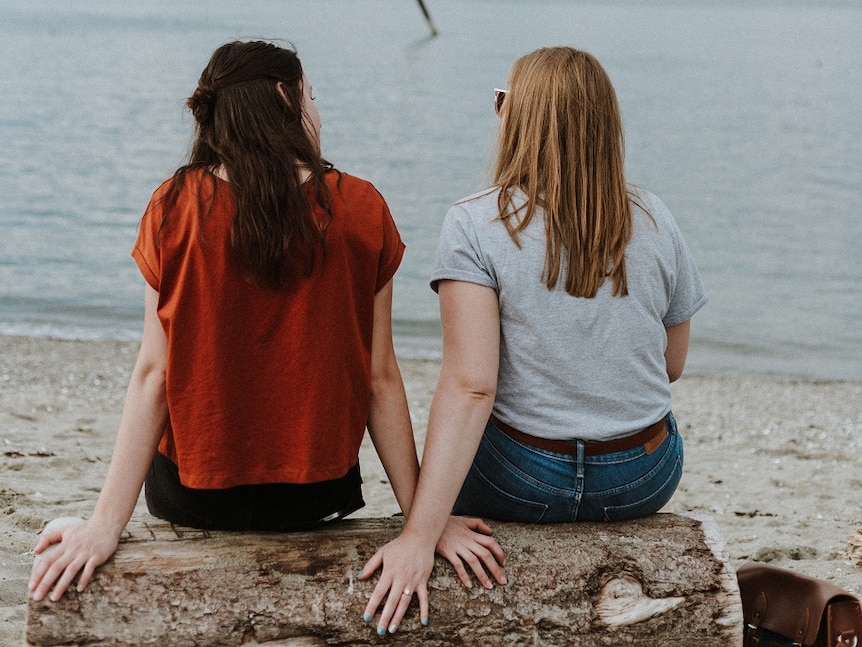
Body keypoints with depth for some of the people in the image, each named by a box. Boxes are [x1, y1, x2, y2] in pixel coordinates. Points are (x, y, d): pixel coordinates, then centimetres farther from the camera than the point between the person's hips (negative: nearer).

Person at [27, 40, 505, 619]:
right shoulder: (361, 210, -8)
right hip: (318, 499, 0)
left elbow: (154, 374, -12)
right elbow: (380, 380, -8)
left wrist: (107, 524, -10)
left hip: (193, 497, 0)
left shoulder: (176, 207, -9)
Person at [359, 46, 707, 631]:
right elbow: (672, 365, 6)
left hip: (524, 485, -3)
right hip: (645, 483, 3)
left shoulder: (476, 226, -16)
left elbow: (469, 387, -25)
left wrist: (420, 536, -27)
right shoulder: (653, 221, -4)